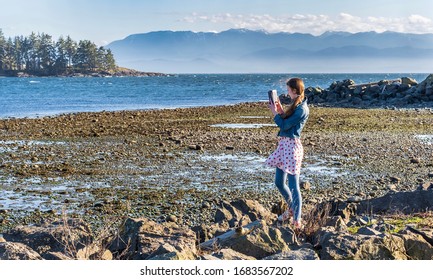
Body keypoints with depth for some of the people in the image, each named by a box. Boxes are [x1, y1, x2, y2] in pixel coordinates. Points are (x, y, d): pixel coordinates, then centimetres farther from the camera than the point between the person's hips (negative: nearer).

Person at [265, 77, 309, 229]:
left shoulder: (301, 109, -16)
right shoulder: (295, 105, 14)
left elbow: (284, 125, -16)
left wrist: (275, 113, -4)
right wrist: (281, 111, 9)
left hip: (292, 146, -10)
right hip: (284, 144, 10)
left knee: (293, 185, -6)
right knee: (279, 182, 17)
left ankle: (297, 221, 0)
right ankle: (292, 209, 37)